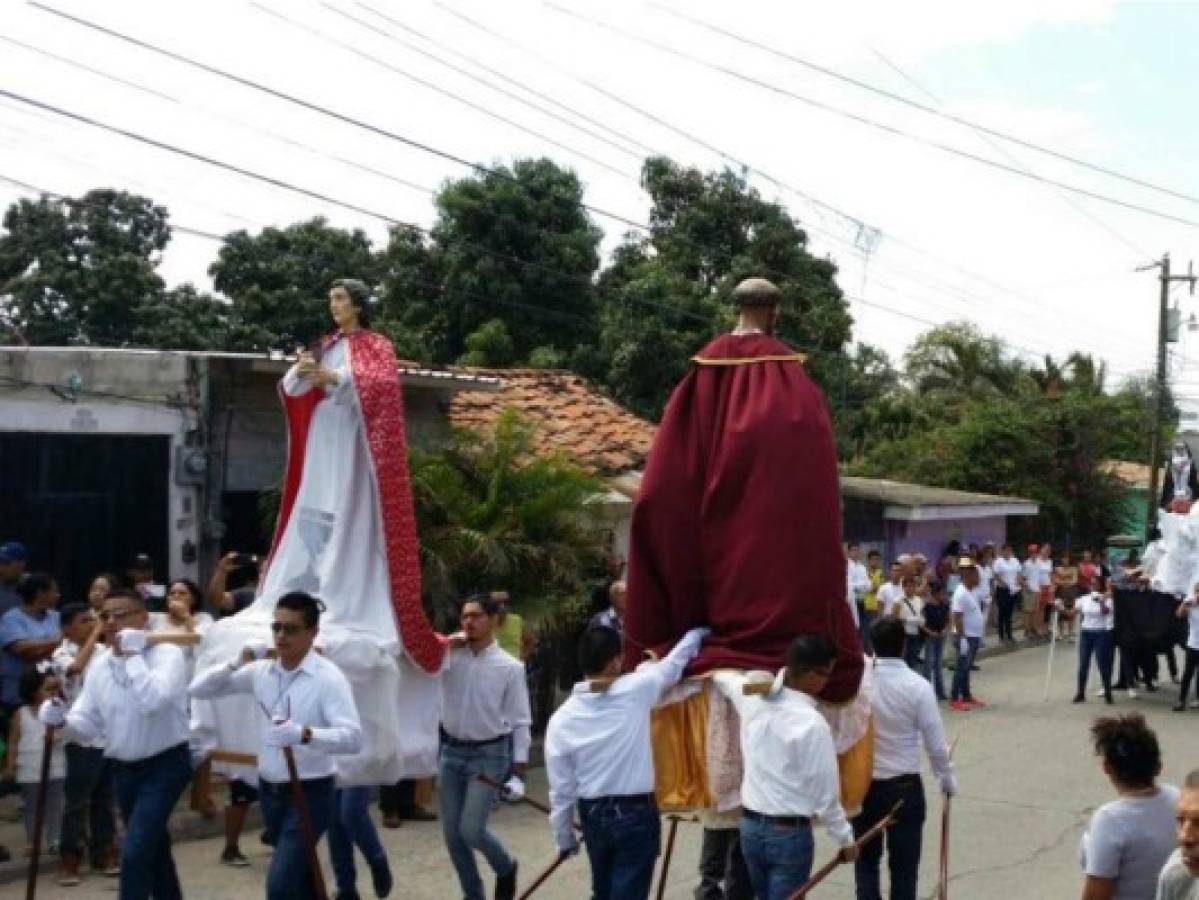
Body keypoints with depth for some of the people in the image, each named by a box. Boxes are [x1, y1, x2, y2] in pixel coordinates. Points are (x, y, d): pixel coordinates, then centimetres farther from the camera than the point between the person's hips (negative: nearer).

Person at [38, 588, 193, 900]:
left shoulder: (167, 654, -15)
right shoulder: (100, 667, 3)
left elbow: (153, 700, -33)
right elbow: (86, 725, 2)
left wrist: (132, 655, -24)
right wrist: (61, 720, -19)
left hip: (164, 765, -7)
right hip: (123, 769, 7)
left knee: (134, 851, -17)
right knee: (152, 850, 20)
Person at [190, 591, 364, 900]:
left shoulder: (328, 677, -16)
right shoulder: (261, 670, 1)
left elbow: (353, 737, -26)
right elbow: (199, 689, 7)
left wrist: (304, 733, -42)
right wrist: (237, 663, -9)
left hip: (310, 792, -6)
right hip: (270, 789, 6)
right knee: (299, 875, 21)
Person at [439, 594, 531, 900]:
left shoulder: (509, 667, -7)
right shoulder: (450, 655, 1)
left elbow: (520, 721, -5)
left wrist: (518, 773, -9)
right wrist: (447, 645, -10)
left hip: (489, 754, -4)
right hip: (452, 751, 4)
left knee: (471, 830, -12)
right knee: (452, 834, 7)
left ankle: (506, 868, 19)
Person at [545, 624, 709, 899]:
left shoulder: (562, 718, -6)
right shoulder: (633, 692, -13)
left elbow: (560, 788, -2)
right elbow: (671, 666, 6)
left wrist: (564, 837, 10)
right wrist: (696, 635, 24)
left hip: (593, 815, 4)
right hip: (636, 814, -4)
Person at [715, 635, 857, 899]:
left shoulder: (754, 697, -3)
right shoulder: (812, 723, -21)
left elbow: (723, 674, 21)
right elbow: (826, 794, -15)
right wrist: (845, 839, -2)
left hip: (749, 825, 6)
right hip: (790, 832, -6)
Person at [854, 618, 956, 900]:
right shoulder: (917, 686, -15)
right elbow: (935, 744, -8)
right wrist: (947, 779, 8)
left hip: (863, 785, 2)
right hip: (904, 787, -2)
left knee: (866, 861, 15)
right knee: (904, 866, 9)